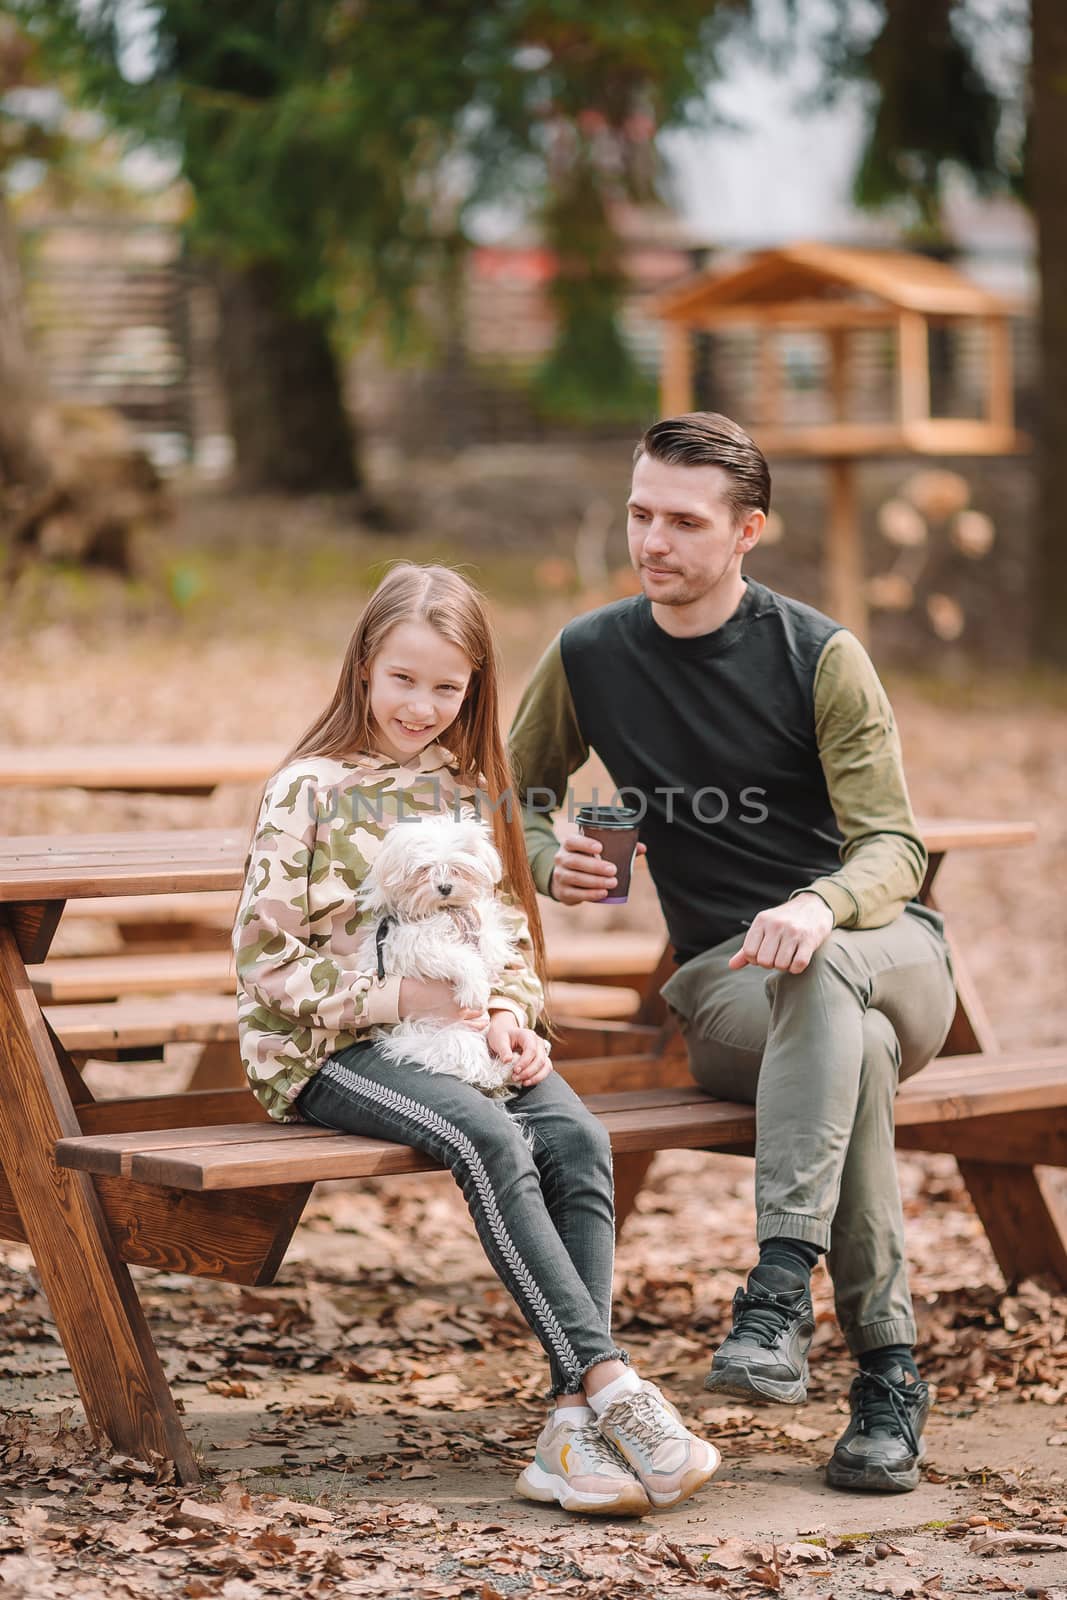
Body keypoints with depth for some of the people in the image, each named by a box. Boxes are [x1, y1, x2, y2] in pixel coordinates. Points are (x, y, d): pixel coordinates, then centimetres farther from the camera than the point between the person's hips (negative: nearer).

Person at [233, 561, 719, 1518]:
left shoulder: (471, 791, 14)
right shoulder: (312, 790, -3)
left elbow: (513, 933, 19)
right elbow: (264, 960, -7)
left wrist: (509, 1014, -4)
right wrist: (396, 998, -15)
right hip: (331, 1050, -5)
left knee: (579, 1140, -25)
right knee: (490, 1141, -34)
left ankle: (576, 1423, -31)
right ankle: (611, 1380, -35)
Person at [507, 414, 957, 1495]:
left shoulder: (820, 657, -4)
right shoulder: (587, 658, 4)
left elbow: (893, 849, -9)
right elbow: (519, 795, 20)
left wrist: (817, 908, -32)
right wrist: (552, 861, -4)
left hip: (885, 952, -1)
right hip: (722, 983, 1)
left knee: (818, 978, -40)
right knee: (855, 1048, -35)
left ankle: (781, 1285, -46)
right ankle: (887, 1369, -35)